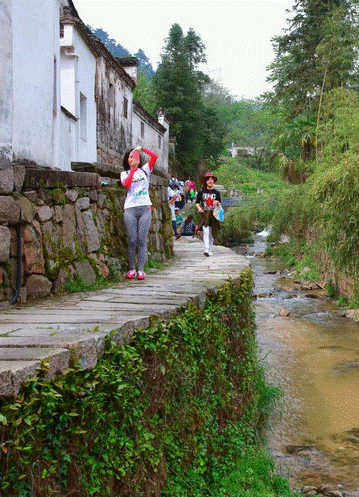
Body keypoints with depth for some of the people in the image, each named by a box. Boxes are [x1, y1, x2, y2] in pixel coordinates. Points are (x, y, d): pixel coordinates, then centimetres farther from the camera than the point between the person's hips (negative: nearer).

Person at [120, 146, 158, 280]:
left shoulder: (145, 170, 15)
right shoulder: (125, 173, 14)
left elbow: (155, 156, 1)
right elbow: (126, 184, -8)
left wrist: (141, 149, -6)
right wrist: (133, 169, -10)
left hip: (145, 208, 0)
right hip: (130, 209, 0)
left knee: (142, 240, -5)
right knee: (132, 240, -4)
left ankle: (141, 269, -3)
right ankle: (132, 269, 4)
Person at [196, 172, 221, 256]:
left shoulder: (216, 192, 11)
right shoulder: (201, 191, 5)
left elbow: (220, 204, 13)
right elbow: (197, 202, 11)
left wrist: (217, 203, -10)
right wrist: (199, 208, -10)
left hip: (213, 215, 2)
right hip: (204, 214, -2)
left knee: (212, 234, 6)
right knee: (205, 231, -18)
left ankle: (210, 250, 17)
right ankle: (206, 249, -25)